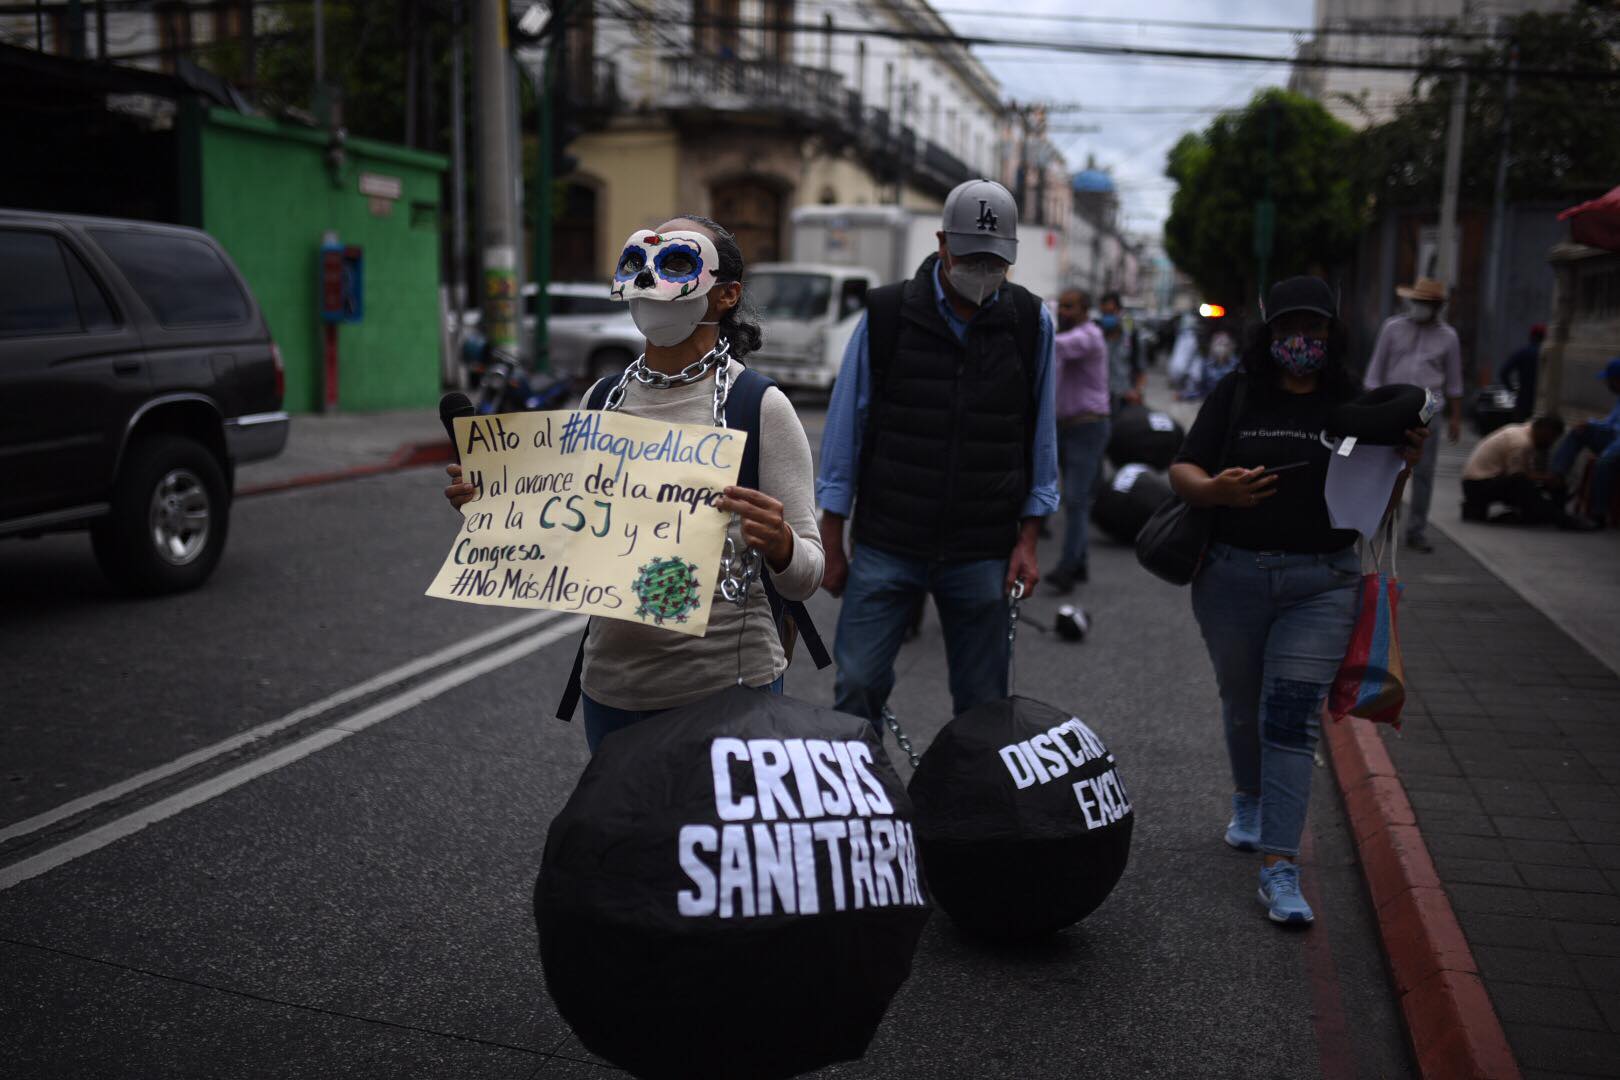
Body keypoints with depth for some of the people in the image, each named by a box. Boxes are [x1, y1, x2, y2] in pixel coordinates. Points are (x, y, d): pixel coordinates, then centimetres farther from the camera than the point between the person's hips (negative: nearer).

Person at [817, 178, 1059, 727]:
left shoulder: (1031, 324, 4)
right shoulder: (885, 315, -2)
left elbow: (1040, 438, 9)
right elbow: (846, 428, 2)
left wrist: (1027, 540, 4)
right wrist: (832, 543, 1)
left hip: (982, 554, 2)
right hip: (885, 546, -1)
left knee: (983, 704, 8)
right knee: (858, 685, -4)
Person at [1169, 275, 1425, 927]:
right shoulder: (1237, 394, 2)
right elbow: (1182, 470, -2)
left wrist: (1400, 466, -14)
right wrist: (1214, 489, -23)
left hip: (1322, 584, -1)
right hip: (1232, 575, 1)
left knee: (1292, 717, -8)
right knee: (1243, 705, 16)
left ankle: (1279, 867, -5)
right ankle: (1249, 801, 45)